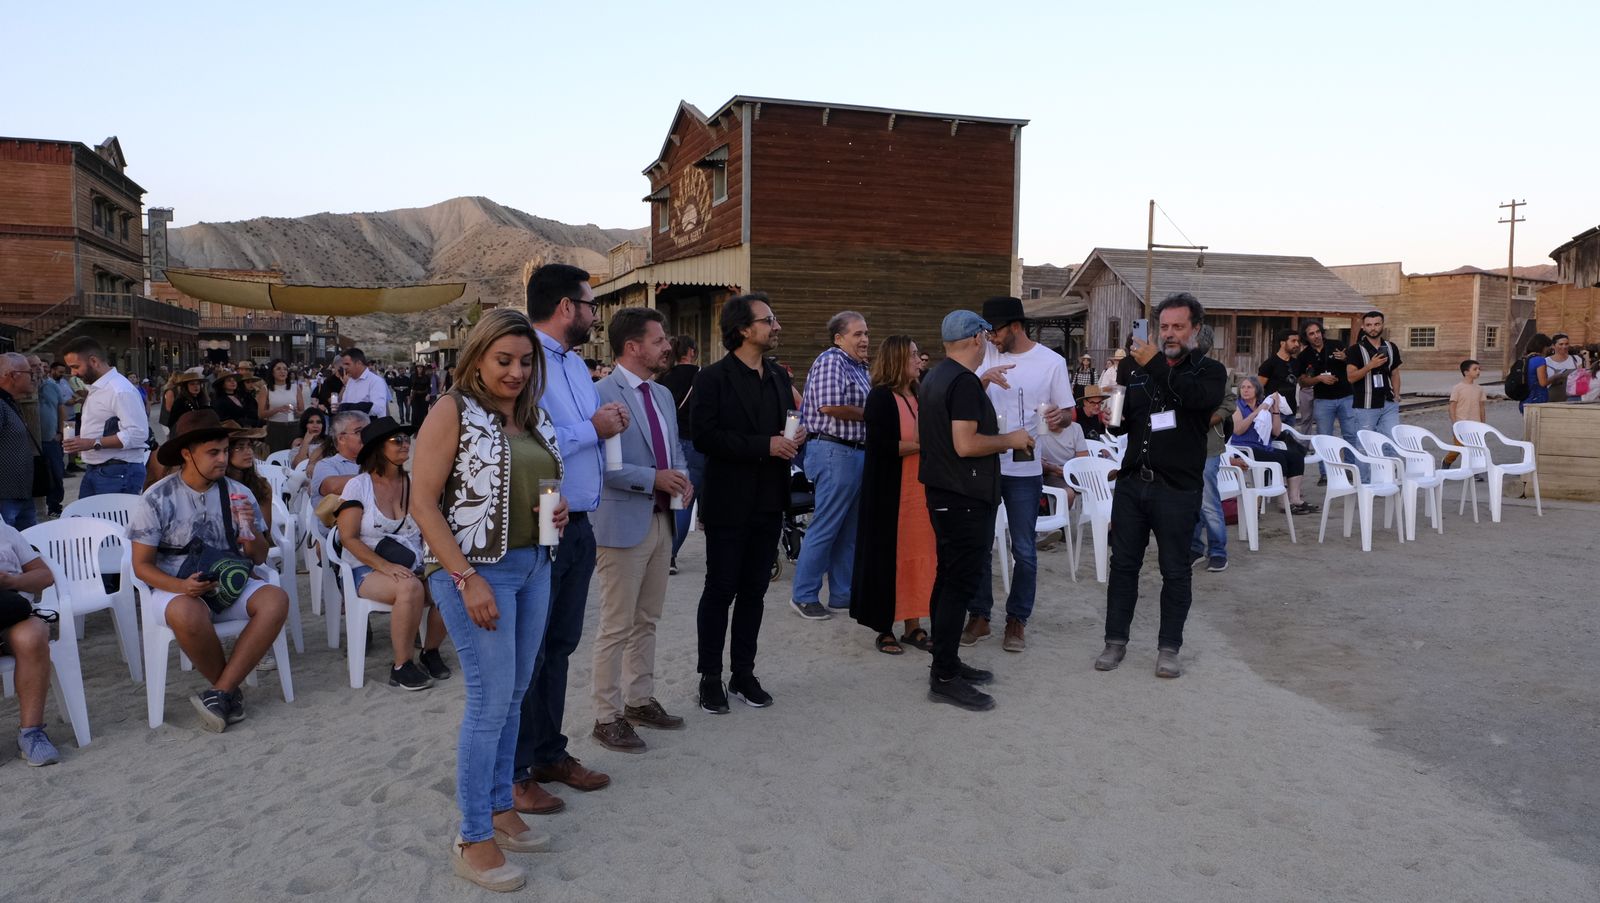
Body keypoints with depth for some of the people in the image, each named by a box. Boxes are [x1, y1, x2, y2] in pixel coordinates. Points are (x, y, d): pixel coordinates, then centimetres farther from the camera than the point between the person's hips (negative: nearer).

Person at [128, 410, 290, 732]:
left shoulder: (237, 494, 4)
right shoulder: (158, 499, -5)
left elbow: (259, 558, 8)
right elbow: (142, 565, -3)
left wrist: (251, 528, -15)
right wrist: (181, 586, -22)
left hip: (231, 583, 3)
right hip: (175, 587, -3)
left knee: (275, 600, -27)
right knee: (188, 615, -38)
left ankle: (219, 693, -20)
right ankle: (231, 690, -10)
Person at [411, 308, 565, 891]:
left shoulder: (533, 416, 10)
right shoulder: (453, 412, -9)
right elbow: (422, 504, -13)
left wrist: (557, 512, -1)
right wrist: (467, 580, -19)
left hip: (534, 566, 7)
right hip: (477, 571, -7)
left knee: (514, 697, 14)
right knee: (490, 701, -3)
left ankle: (500, 808, 29)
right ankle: (472, 839, 11)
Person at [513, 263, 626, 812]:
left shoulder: (574, 363, 14)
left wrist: (609, 421, 0)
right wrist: (592, 428, -18)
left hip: (577, 526, 9)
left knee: (559, 646, 18)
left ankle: (548, 753, 32)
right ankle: (512, 772, 15)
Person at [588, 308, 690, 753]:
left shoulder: (662, 394, 13)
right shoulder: (602, 394, -14)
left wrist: (681, 477, -1)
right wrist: (654, 478, -21)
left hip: (661, 520, 8)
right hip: (623, 523, -8)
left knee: (647, 620, 17)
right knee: (617, 627, 0)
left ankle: (640, 699, 30)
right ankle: (608, 717, 12)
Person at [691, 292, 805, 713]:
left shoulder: (779, 377, 12)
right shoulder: (713, 378, -9)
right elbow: (705, 437, -18)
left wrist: (795, 438, -4)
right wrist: (765, 446, -22)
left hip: (769, 503, 6)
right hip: (729, 504, -6)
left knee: (754, 591, 12)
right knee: (720, 591, 3)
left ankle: (743, 673, 23)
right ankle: (710, 678, 15)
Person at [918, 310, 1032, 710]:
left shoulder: (935, 378, 13)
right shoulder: (965, 382, -17)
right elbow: (966, 444, -25)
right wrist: (1011, 440, -11)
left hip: (942, 493, 10)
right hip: (965, 498, -10)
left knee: (949, 579, 15)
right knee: (960, 583, -7)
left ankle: (947, 662, 24)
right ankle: (945, 677, -3)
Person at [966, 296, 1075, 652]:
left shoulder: (1052, 362, -4)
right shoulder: (986, 356, 2)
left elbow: (1069, 412, 0)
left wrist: (1060, 417, -23)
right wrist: (984, 378, -22)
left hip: (1024, 469, -2)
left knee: (1024, 550, 5)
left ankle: (1017, 620, 19)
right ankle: (979, 615, 22)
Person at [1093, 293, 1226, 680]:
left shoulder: (1209, 371, 1)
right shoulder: (1135, 367, 11)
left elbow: (1198, 398, -22)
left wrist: (1158, 366, -28)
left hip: (1178, 488, -3)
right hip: (1131, 482, 3)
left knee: (1175, 571, 5)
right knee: (1123, 564, 8)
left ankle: (1168, 648, 16)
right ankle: (1116, 641, 19)